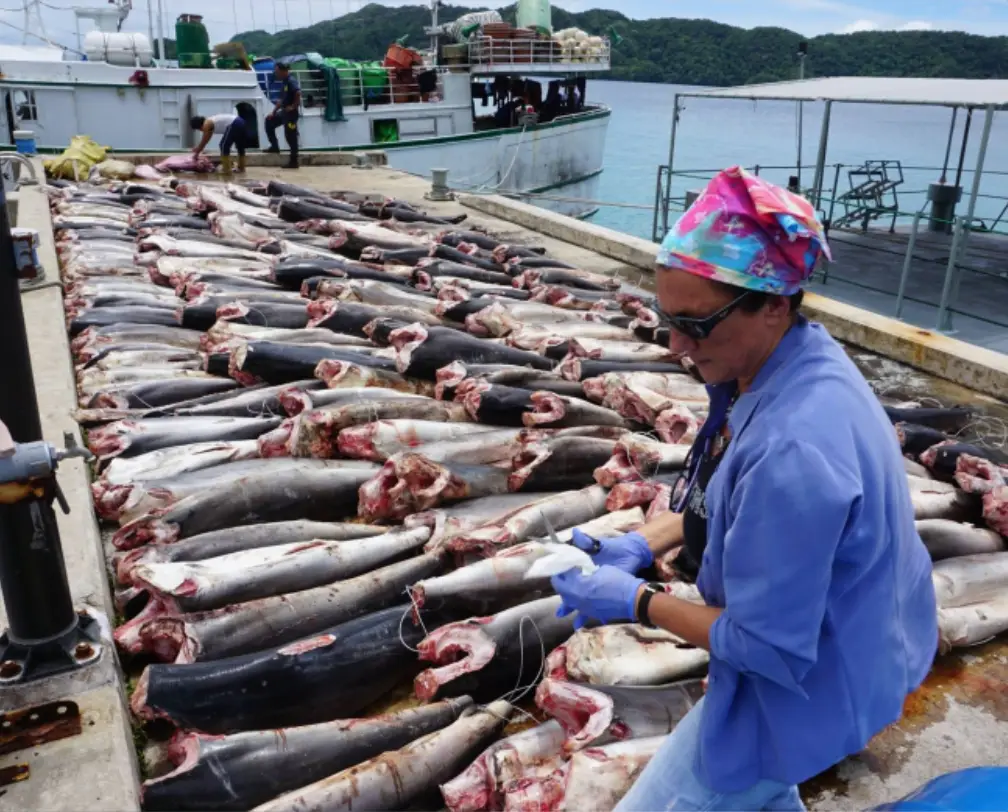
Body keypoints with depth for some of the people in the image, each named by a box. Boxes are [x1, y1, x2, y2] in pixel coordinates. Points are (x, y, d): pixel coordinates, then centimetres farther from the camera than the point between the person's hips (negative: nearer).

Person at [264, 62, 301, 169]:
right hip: (284, 112, 10)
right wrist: (273, 112, 17)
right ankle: (274, 146, 22)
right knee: (269, 122, 17)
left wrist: (293, 106, -22)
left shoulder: (291, 81, -15)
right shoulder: (284, 82, 14)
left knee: (290, 136, -5)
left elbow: (298, 93, -32)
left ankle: (294, 162, 2)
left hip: (291, 113, -10)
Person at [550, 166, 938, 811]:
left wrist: (636, 602, -19)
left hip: (805, 684, -9)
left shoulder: (792, 450, -39)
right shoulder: (794, 358, -10)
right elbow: (727, 494, 6)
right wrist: (641, 545, -6)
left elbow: (769, 647, -29)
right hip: (820, 641, 9)